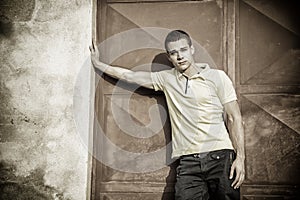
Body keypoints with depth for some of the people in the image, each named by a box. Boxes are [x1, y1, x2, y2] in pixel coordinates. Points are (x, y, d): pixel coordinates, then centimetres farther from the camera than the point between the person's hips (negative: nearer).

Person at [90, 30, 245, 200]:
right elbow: (130, 76, 22)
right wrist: (98, 64, 28)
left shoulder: (216, 77, 3)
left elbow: (235, 118, 2)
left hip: (220, 156, -2)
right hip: (188, 161, 2)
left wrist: (240, 157, -6)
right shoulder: (166, 79, 13)